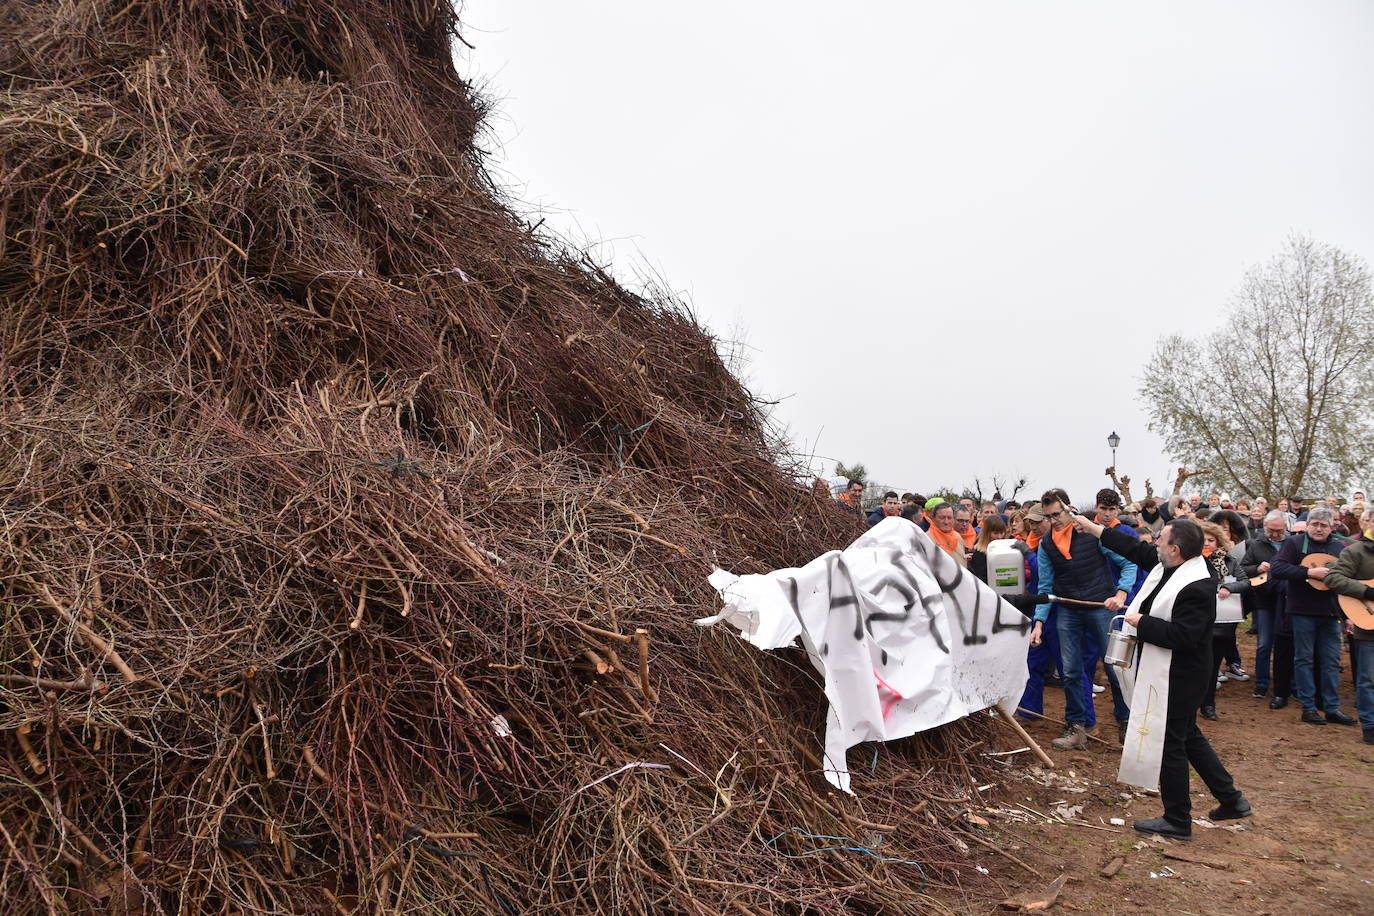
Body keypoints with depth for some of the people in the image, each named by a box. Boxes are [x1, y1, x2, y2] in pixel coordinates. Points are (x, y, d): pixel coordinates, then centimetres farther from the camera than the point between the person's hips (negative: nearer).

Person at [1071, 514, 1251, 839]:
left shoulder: (1196, 588, -27)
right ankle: (1231, 798, 35)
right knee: (1188, 736, 23)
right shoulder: (1170, 565, 3)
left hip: (1178, 678, -11)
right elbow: (1136, 549, 16)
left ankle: (1177, 821, 14)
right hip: (1167, 675, 11)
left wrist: (1141, 622, -20)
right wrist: (1093, 528, 19)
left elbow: (1181, 636, -31)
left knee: (1169, 743, 1)